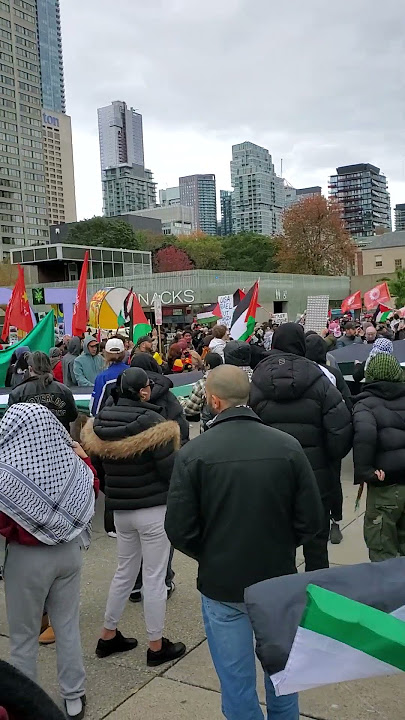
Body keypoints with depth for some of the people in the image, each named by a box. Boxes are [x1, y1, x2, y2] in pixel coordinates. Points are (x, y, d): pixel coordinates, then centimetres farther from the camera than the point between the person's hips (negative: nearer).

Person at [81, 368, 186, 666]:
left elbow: (98, 459, 9)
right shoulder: (151, 421, -20)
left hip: (119, 509, 6)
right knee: (155, 577, 6)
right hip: (153, 509, -6)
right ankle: (157, 646, 19)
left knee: (124, 572, 22)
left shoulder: (101, 421, -1)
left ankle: (108, 636, 32)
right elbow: (169, 468, -19)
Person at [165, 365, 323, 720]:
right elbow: (311, 518, -7)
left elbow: (179, 530, -12)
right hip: (279, 580, 2)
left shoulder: (193, 453, -16)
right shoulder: (287, 446, -13)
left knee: (237, 681, 15)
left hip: (222, 583, -2)